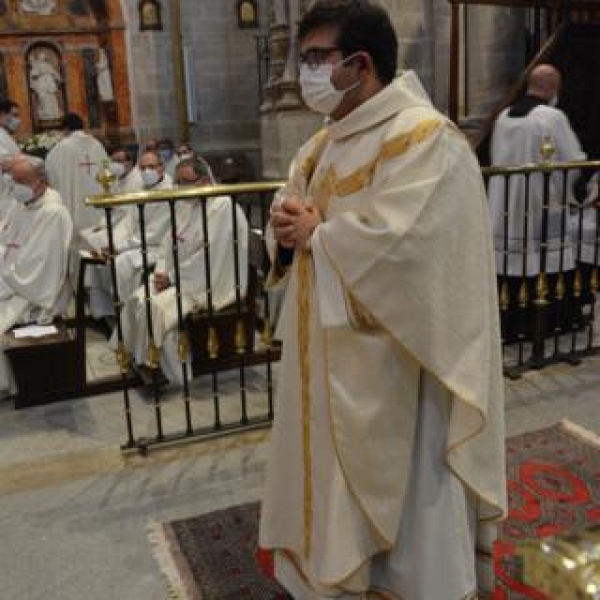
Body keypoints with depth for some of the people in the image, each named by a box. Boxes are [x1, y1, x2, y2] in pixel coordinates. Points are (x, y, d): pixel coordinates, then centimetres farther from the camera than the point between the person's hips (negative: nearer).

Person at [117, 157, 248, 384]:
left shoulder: (223, 206, -18)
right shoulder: (193, 204, 11)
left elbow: (210, 256, -24)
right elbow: (170, 240, 14)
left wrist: (172, 277, -17)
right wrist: (162, 271, -4)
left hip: (212, 283, -9)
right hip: (180, 277, 9)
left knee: (157, 306, -23)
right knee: (138, 299, -3)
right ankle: (134, 356, 6)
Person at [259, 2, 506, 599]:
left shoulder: (425, 139, -18)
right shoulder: (326, 142, 11)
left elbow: (397, 243, -28)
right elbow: (290, 207, 16)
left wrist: (316, 234, -14)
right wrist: (288, 226, -8)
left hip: (387, 363, -9)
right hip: (328, 348, 9)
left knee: (394, 494, 10)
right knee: (333, 486, 22)